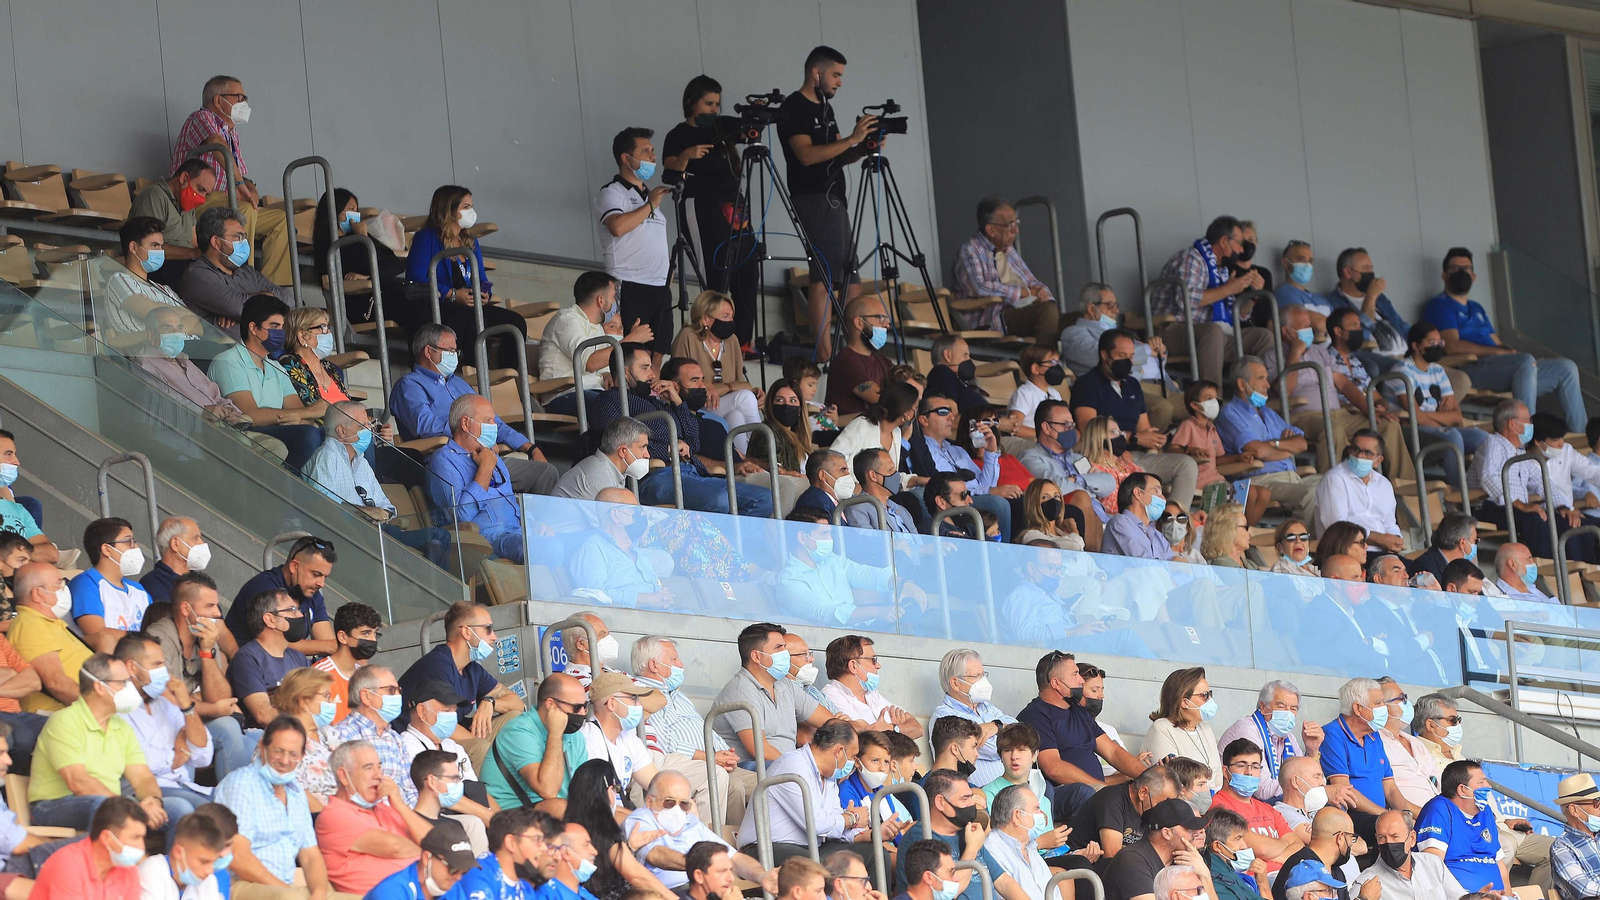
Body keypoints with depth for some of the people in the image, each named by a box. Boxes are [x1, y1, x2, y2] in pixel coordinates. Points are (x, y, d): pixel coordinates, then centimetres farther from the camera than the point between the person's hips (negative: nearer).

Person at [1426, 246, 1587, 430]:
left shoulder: (1477, 309, 31)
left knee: (1566, 368, 2)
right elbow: (1452, 346, -12)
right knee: (1526, 360, -36)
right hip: (1473, 369, -9)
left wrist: (1510, 351, -1)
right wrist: (1497, 352, -15)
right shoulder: (1439, 306, 3)